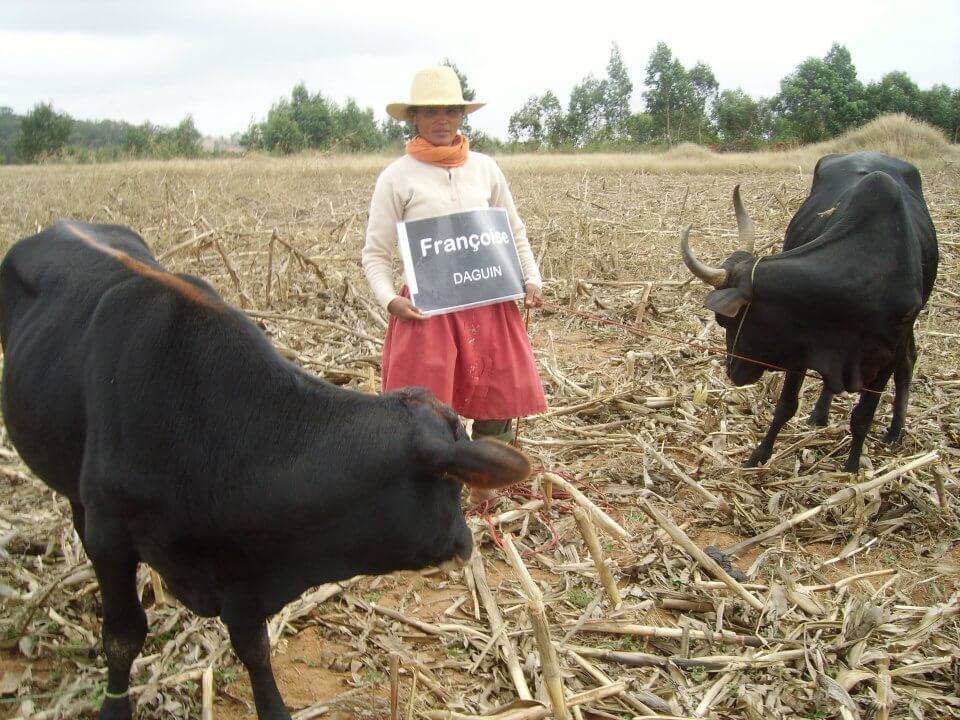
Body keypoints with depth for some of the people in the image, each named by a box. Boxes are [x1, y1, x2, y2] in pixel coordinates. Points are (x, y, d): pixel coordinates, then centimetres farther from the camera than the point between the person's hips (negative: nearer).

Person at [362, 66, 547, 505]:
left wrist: (532, 280, 5)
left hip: (489, 304, 4)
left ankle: (484, 486, 28)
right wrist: (388, 299, -17)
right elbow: (375, 254, 0)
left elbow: (515, 232, 18)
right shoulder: (397, 177, -2)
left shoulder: (484, 169, 8)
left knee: (500, 401, 7)